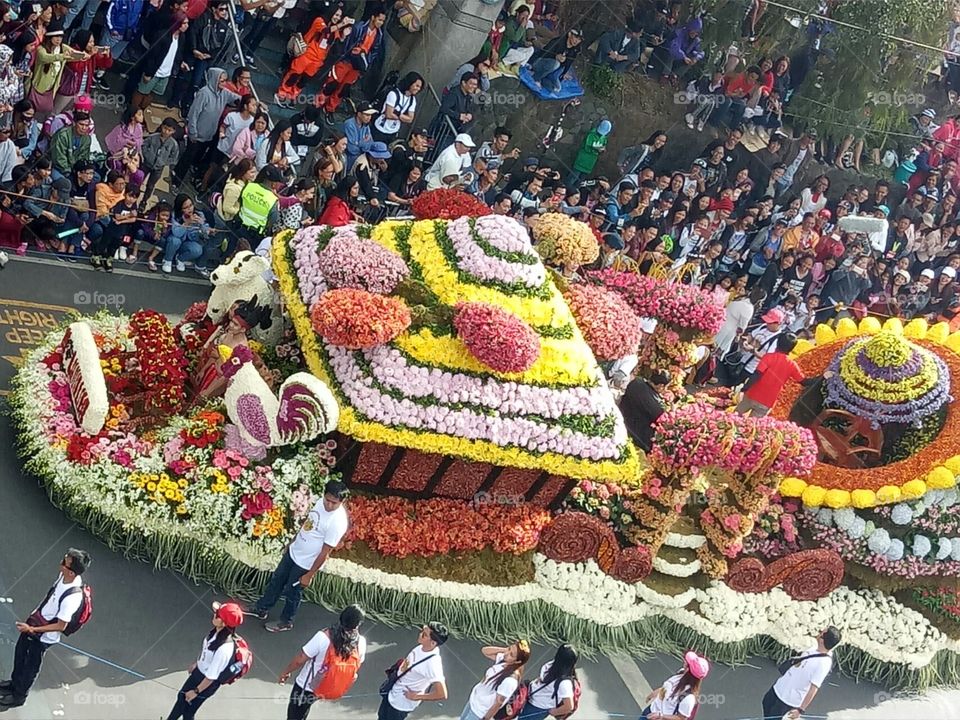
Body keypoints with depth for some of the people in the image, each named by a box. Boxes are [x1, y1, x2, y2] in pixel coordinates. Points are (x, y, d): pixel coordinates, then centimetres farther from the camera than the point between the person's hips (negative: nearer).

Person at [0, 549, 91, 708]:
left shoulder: (72, 598, -41)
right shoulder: (64, 576, -18)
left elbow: (61, 626, -29)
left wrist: (31, 629, -27)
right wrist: (36, 612, 17)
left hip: (43, 636, -7)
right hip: (35, 620, 7)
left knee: (30, 666, 18)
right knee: (20, 652, 29)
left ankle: (19, 696, 44)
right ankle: (15, 682, 55)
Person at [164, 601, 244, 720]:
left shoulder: (225, 649, -41)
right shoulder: (218, 631, -17)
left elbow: (211, 677, -28)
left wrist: (196, 691, -15)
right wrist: (196, 663, 20)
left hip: (207, 683, -7)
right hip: (199, 671, 7)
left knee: (188, 710, 18)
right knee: (181, 697, 29)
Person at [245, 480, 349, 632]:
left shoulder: (338, 522, -34)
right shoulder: (321, 502, -10)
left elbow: (325, 552, -26)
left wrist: (309, 575, -19)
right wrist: (293, 541, 20)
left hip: (305, 563, -7)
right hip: (294, 551, 7)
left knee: (291, 592, 15)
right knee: (276, 580, 24)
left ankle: (286, 622, 40)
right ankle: (261, 609, 46)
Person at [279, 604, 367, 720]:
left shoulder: (324, 637, -32)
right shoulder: (361, 642, -20)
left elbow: (299, 660, -20)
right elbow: (356, 665, 0)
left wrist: (286, 672, 0)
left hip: (306, 687, -4)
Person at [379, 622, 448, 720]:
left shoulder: (432, 664, -37)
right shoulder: (422, 646, -12)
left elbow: (442, 694, -37)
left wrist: (417, 697, -25)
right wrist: (403, 664, -4)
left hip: (401, 702, -8)